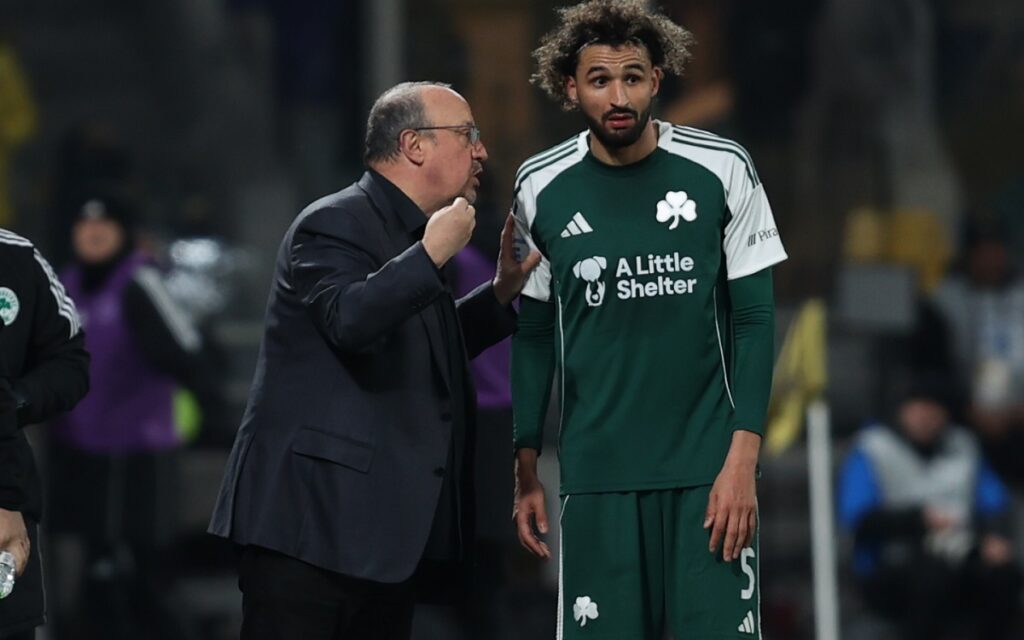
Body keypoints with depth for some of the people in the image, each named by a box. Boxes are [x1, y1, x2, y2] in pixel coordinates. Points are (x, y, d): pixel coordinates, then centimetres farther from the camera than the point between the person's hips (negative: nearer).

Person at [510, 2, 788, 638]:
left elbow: (754, 318, -1)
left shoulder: (722, 170, -3)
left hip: (707, 468, -1)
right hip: (596, 474, 1)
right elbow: (534, 334, 9)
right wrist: (526, 471, 6)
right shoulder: (540, 187, 2)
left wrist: (742, 459, -9)